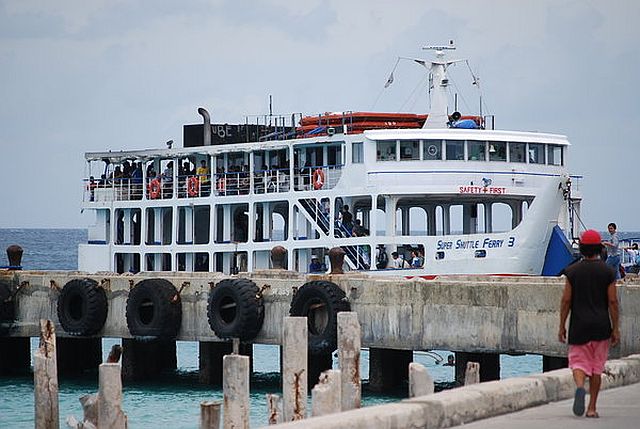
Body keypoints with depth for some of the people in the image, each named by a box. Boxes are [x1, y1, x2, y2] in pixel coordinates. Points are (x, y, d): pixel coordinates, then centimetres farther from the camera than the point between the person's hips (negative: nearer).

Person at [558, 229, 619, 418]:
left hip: (579, 326, -1)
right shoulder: (608, 272, -2)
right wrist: (615, 328, 2)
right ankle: (592, 407, 11)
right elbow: (613, 301, -4)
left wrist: (562, 326, 5)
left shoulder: (572, 271, -3)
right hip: (601, 326, 1)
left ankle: (580, 387, -25)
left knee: (578, 362, 7)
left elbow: (566, 300, -3)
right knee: (597, 367, 11)